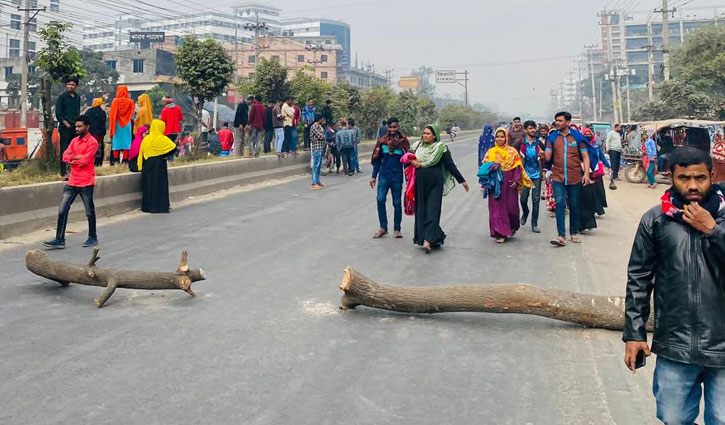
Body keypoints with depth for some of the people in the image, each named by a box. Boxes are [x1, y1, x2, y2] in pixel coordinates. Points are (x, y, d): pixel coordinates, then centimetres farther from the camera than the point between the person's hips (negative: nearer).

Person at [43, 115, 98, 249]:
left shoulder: (92, 142, -8)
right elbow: (65, 156, 5)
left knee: (90, 211, 6)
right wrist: (78, 157, -11)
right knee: (62, 210, 0)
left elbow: (85, 160, -17)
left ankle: (93, 238, 22)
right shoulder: (74, 141, 14)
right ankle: (60, 240, 2)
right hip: (72, 181, 6)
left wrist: (72, 157, -4)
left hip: (86, 182, -6)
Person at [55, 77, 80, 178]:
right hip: (65, 128, -5)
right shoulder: (62, 97, -2)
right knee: (64, 151, -5)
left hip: (75, 128, 5)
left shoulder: (77, 98, 13)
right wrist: (66, 124, -12)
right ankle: (63, 173, -5)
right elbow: (58, 114, -6)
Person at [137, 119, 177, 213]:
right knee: (160, 184, 1)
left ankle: (147, 206, 14)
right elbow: (173, 147, -14)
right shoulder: (162, 139, -12)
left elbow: (142, 154, 8)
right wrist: (165, 155, 0)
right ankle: (161, 205, 1)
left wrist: (141, 167, 14)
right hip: (159, 165, -5)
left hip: (147, 165, 5)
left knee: (148, 184, 11)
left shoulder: (145, 139, 5)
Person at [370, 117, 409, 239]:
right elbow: (377, 160, 10)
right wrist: (373, 176, 6)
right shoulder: (382, 141, 5)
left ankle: (397, 229, 15)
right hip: (384, 175, 1)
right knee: (380, 200, -8)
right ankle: (383, 228, 4)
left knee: (397, 203, 5)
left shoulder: (403, 142, 1)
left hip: (397, 177, -1)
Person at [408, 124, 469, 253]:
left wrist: (462, 180, -4)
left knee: (432, 210, -6)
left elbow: (451, 165, -2)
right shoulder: (417, 146, 9)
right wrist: (412, 162, -3)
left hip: (435, 183, -4)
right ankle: (436, 236, 7)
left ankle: (428, 240, -7)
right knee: (421, 210, 2)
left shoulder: (441, 148, -3)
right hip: (420, 183, 4)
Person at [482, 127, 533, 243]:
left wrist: (516, 180, -10)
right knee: (497, 208, -2)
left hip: (509, 184, -1)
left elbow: (517, 167, 2)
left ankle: (512, 227, 29)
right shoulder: (490, 152, 8)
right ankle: (500, 233, 3)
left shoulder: (512, 151, 4)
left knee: (511, 206, 2)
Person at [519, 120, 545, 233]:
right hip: (525, 174, -1)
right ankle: (525, 213, 34)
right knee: (523, 199, 1)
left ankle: (534, 224, 8)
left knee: (536, 200, 1)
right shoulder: (521, 143, -2)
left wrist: (543, 155, -13)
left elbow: (545, 158, 11)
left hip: (536, 175, 1)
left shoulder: (539, 143, 3)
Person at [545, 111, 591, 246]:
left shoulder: (577, 136, 2)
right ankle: (561, 236, -13)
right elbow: (548, 157, 2)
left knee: (574, 206, 9)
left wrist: (586, 173, -7)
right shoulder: (552, 137, 4)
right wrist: (543, 155, -20)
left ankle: (574, 233, 23)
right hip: (558, 177, 0)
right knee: (560, 204, -10)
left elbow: (585, 156, 2)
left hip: (575, 178, 0)